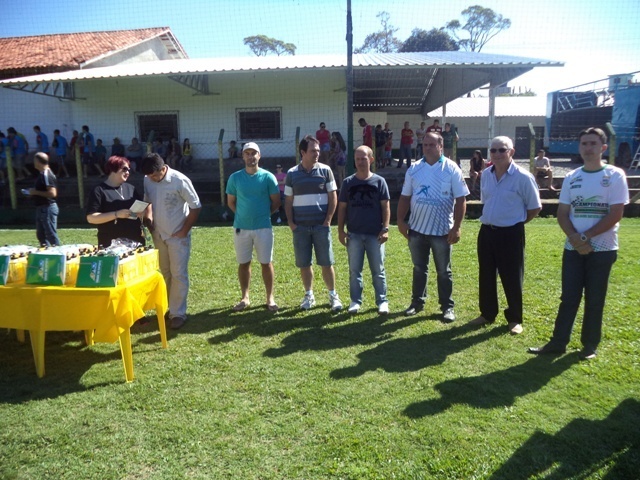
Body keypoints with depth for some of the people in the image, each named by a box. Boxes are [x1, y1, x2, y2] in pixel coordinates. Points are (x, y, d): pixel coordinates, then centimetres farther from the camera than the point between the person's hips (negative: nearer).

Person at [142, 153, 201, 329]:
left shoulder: (180, 181, -20)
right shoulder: (147, 180, -3)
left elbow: (196, 207, -14)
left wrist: (184, 230, -12)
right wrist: (149, 218, -2)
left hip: (177, 236, -5)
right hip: (159, 234, 6)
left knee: (178, 274, -1)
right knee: (165, 273, 14)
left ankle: (178, 313, 7)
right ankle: (168, 307, 28)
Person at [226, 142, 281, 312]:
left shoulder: (268, 177, -4)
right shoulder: (235, 177, 1)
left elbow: (276, 202, 1)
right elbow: (230, 202, 10)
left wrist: (263, 214, 4)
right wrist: (244, 215, 7)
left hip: (263, 227, -2)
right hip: (241, 228, 2)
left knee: (266, 263, 4)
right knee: (243, 263, 10)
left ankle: (270, 298, 15)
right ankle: (245, 297, 23)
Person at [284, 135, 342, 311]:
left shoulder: (325, 170, 1)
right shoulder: (292, 174, 3)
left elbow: (333, 197, 1)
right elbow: (288, 201, 7)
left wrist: (328, 220, -6)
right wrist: (291, 222, -2)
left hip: (321, 225, -1)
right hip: (300, 227, 1)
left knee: (326, 263, 2)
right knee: (304, 264, 7)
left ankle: (333, 295, 16)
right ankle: (309, 295, 22)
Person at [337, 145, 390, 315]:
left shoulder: (379, 181, 1)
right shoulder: (348, 182, 4)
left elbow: (385, 207, 0)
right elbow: (342, 208, 6)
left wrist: (385, 228, -8)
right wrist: (341, 230, 1)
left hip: (375, 234, -1)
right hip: (354, 234, 2)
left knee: (378, 270, 6)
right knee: (354, 270, 8)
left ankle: (382, 301, 15)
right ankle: (355, 301, 19)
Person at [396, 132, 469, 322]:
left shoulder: (451, 169, -6)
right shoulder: (414, 169, 4)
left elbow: (460, 200, -8)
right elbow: (405, 197, 7)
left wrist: (456, 227, -13)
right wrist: (401, 220, 0)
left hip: (442, 230, -3)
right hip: (416, 229, 3)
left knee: (444, 271, 9)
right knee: (419, 268, 15)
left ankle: (447, 307, 21)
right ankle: (417, 302, 28)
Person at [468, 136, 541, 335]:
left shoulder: (523, 177, -12)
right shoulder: (486, 175, 6)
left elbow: (535, 207, -4)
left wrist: (516, 221, 3)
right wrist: (491, 219, 13)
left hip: (511, 234, -5)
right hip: (486, 231, 6)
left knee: (512, 279, 5)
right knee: (486, 276, 13)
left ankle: (514, 319, 22)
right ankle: (487, 314, 29)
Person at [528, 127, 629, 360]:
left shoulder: (615, 175, -4)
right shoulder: (571, 178, 6)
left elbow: (615, 214, -11)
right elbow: (562, 213, 4)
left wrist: (586, 236, -14)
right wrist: (575, 238, -12)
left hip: (602, 249, -3)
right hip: (573, 248, 3)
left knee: (594, 300, 6)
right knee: (569, 298, 7)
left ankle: (590, 345, 20)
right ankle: (558, 342, 14)